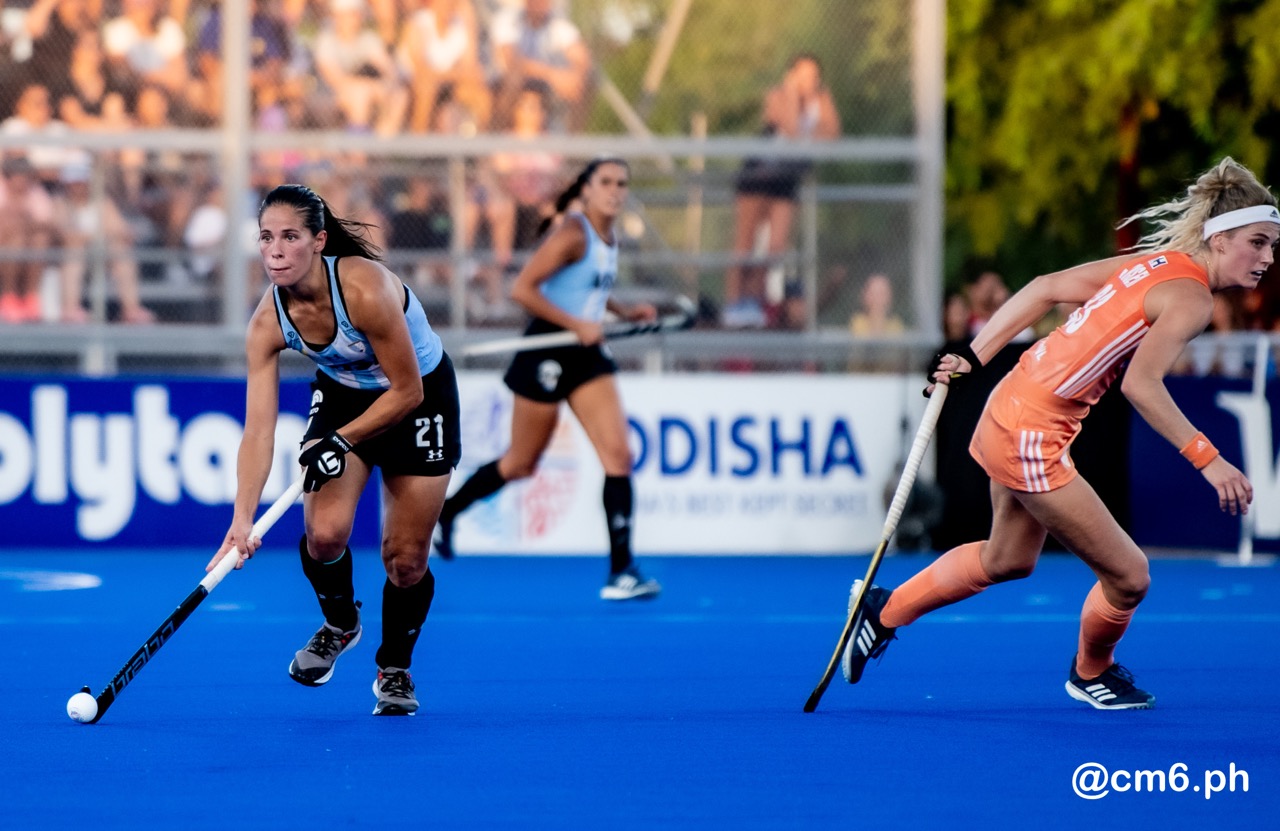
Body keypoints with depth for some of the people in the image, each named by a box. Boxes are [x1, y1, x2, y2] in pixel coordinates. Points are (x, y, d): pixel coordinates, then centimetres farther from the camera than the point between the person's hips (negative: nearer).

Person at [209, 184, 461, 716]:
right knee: (324, 533, -17)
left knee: (405, 559, -3)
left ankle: (394, 668, 24)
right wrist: (242, 519, -32)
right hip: (342, 393, 3)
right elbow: (258, 431, -22)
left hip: (422, 397, -3)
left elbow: (407, 392, -25)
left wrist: (342, 442, -27)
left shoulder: (366, 289, -35)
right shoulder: (268, 322, -21)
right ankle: (339, 624, 15)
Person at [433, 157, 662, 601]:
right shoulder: (572, 233, -16)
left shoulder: (608, 238, 9)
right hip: (547, 356, -7)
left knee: (618, 455, -8)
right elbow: (522, 289, -21)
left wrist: (624, 311, 11)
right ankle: (444, 511, 32)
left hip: (586, 355, 7)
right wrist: (577, 325, -23)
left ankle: (621, 571, -9)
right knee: (520, 464, 7)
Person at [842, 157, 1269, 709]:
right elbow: (1140, 384, -34)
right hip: (1032, 436, -10)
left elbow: (1045, 287, 9)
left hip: (1012, 410, 10)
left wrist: (974, 355, 11)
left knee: (1008, 559, 31)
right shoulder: (1191, 297, -19)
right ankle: (1091, 673, 27)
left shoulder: (1154, 262, 7)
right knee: (1128, 578, -1)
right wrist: (1207, 459, -34)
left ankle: (885, 611, 45)